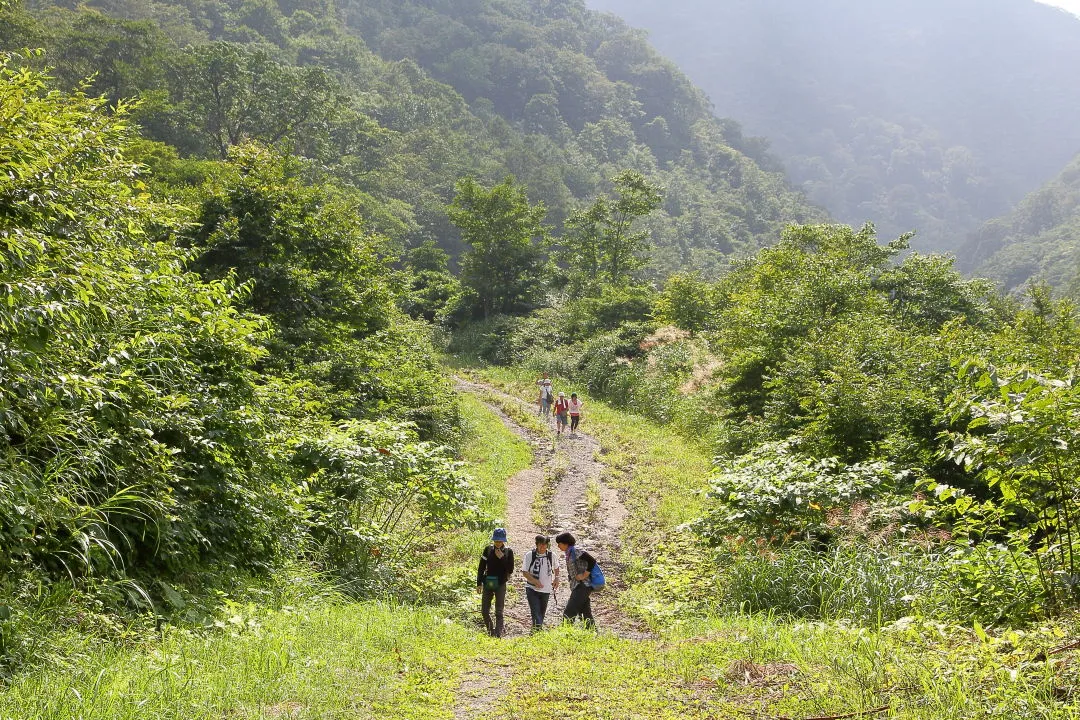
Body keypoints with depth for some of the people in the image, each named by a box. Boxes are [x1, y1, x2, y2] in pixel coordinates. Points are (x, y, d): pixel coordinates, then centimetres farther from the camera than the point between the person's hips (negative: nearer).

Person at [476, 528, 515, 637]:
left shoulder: (508, 551, -1)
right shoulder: (488, 549, 2)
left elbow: (510, 570, -4)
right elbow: (481, 567, 6)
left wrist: (502, 558, -14)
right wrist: (479, 583, 1)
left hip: (500, 584, -2)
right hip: (488, 583, 2)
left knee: (499, 612, -1)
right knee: (484, 611, 4)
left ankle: (498, 634, 0)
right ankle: (491, 631, 22)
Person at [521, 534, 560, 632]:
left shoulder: (551, 555, 1)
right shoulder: (529, 555, -9)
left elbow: (556, 568, 20)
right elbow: (524, 572, -8)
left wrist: (556, 578, 4)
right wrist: (535, 581, -21)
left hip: (546, 590, 4)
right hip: (532, 589, -3)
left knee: (542, 613, 13)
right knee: (536, 613, -14)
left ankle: (539, 629, 29)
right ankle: (536, 629, -19)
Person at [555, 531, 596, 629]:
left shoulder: (576, 551, -11)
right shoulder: (569, 553, 18)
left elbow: (592, 561, -19)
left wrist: (584, 576, -18)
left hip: (582, 586, -10)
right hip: (577, 587, 10)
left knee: (568, 614, -12)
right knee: (586, 614, 10)